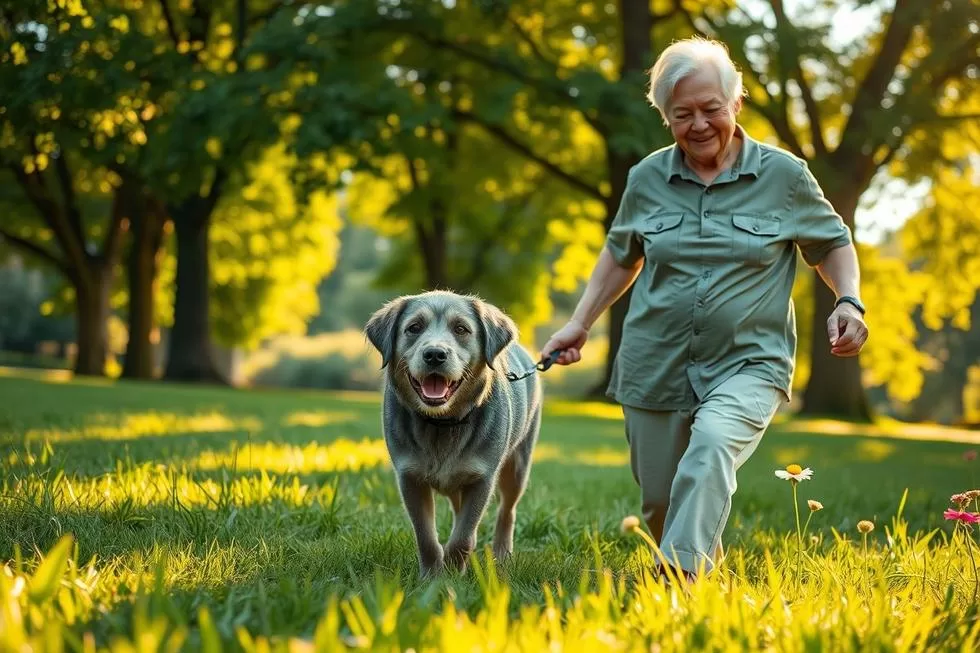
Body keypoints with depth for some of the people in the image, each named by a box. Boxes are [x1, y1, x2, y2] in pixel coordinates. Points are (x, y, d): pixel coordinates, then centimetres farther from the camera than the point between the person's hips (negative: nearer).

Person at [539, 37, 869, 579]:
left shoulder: (784, 176, -2)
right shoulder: (647, 179, 5)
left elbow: (833, 244, 12)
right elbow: (621, 253, 22)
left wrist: (849, 301, -6)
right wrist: (580, 322, 13)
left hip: (748, 365, -3)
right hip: (656, 368, 4)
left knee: (712, 448, -33)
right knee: (659, 503, 7)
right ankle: (710, 571, 36)